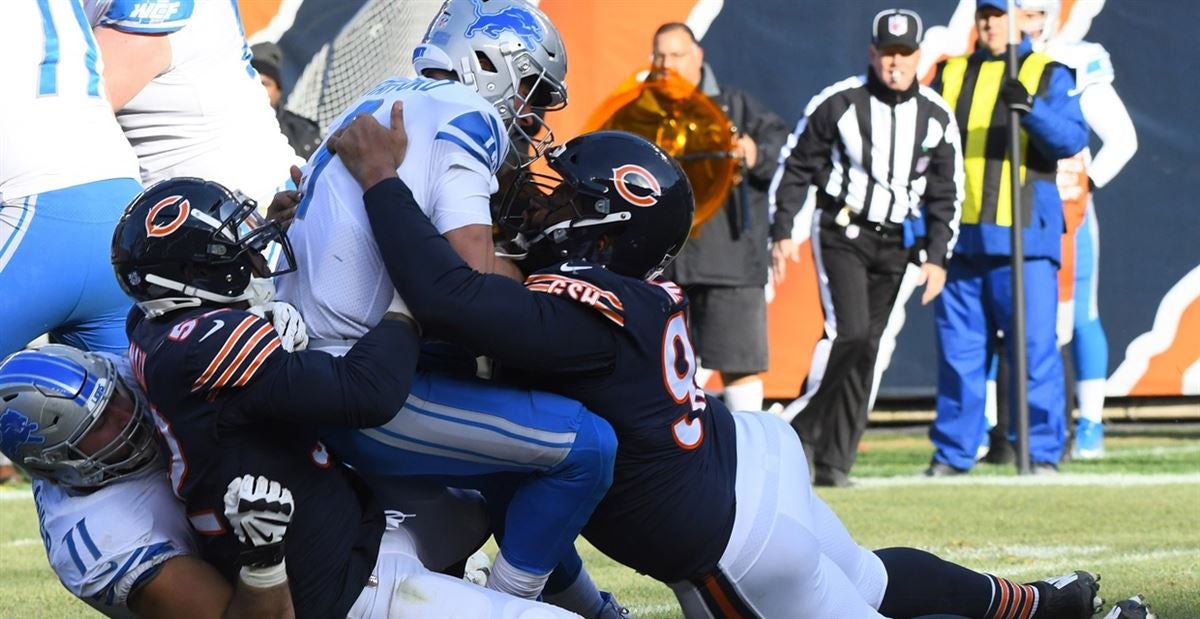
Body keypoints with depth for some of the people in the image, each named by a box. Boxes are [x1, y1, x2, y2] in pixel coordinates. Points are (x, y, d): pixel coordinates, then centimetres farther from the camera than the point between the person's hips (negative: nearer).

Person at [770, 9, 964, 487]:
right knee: (849, 332, -20)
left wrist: (937, 256, 1)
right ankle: (799, 426, -8)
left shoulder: (936, 117, 2)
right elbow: (797, 168, 0)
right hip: (841, 233, -3)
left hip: (893, 243, 3)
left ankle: (834, 461, 5)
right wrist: (782, 233, -5)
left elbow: (946, 193, 8)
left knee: (865, 350, 2)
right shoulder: (838, 103, -8)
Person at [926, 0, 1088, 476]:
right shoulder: (951, 74, 17)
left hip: (1022, 235, -4)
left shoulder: (1048, 75, 5)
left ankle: (1043, 451, -1)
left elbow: (1073, 138, -7)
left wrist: (1032, 110, -27)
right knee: (957, 348, 6)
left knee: (1035, 347, -6)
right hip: (958, 235, 4)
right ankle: (953, 451, 13)